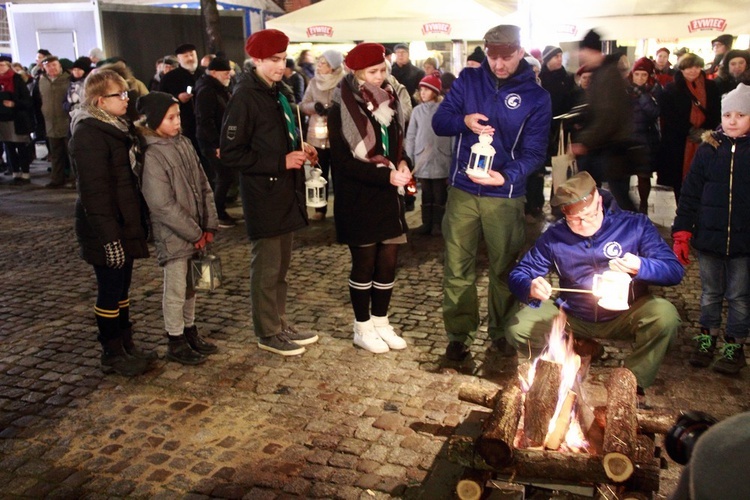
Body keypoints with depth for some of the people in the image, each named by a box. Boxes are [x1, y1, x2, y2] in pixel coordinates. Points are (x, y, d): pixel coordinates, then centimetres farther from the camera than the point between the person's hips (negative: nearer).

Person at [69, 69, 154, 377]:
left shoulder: (119, 127, 13)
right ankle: (112, 356, 16)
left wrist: (139, 221, 15)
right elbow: (94, 190, -21)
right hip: (107, 230, -9)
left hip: (126, 224, 9)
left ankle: (126, 346, 29)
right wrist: (109, 236, -23)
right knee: (110, 291, 3)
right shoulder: (89, 134, -16)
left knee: (122, 288, 17)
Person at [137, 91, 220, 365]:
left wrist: (209, 225, 0)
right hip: (172, 236, -7)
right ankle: (176, 343, 19)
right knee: (175, 290, 5)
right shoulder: (152, 155, -16)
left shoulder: (184, 143, 5)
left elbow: (203, 185, 7)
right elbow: (162, 204, -19)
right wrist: (194, 233, -15)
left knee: (190, 286, 18)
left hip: (196, 233, 7)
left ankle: (190, 332, 33)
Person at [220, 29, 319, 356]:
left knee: (281, 266, 17)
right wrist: (281, 162, -19)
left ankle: (280, 324, 30)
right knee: (266, 268, 3)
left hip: (286, 193, 8)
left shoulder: (281, 92, 12)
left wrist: (300, 149, 3)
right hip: (264, 196, -8)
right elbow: (230, 153, -18)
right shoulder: (244, 97, -14)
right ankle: (268, 333, 17)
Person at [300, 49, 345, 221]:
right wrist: (314, 106, -15)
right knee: (320, 174, 12)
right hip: (317, 135, 4)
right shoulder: (314, 82, 6)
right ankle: (320, 209, 22)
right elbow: (303, 105, 5)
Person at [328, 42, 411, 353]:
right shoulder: (342, 111, -12)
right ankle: (363, 328, 20)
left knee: (388, 262, 8)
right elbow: (344, 161, -16)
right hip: (357, 199, -6)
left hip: (388, 197, 6)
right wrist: (386, 175, -24)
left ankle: (381, 323, 24)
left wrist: (403, 163, -4)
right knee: (364, 264, 4)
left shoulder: (389, 101, 9)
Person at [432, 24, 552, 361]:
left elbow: (534, 152, -7)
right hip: (462, 190, 1)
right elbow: (439, 122, -1)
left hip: (506, 195, -1)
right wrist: (463, 121, -24)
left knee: (504, 267, 12)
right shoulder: (468, 80, 2)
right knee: (457, 267, 5)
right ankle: (459, 333, 20)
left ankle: (502, 331, 30)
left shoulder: (536, 96, -3)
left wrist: (507, 176, -26)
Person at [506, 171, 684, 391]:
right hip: (572, 317, 1)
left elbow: (675, 270, -13)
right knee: (517, 329, -18)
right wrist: (530, 288, -30)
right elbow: (518, 274, -4)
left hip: (624, 317, -1)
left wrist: (641, 267, -36)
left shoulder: (635, 225, -11)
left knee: (665, 314, -31)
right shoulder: (553, 237, -6)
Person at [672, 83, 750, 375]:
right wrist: (682, 233, -4)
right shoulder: (709, 149, -1)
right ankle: (707, 339, 31)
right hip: (709, 238, 1)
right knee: (710, 293, 15)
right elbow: (690, 193, 0)